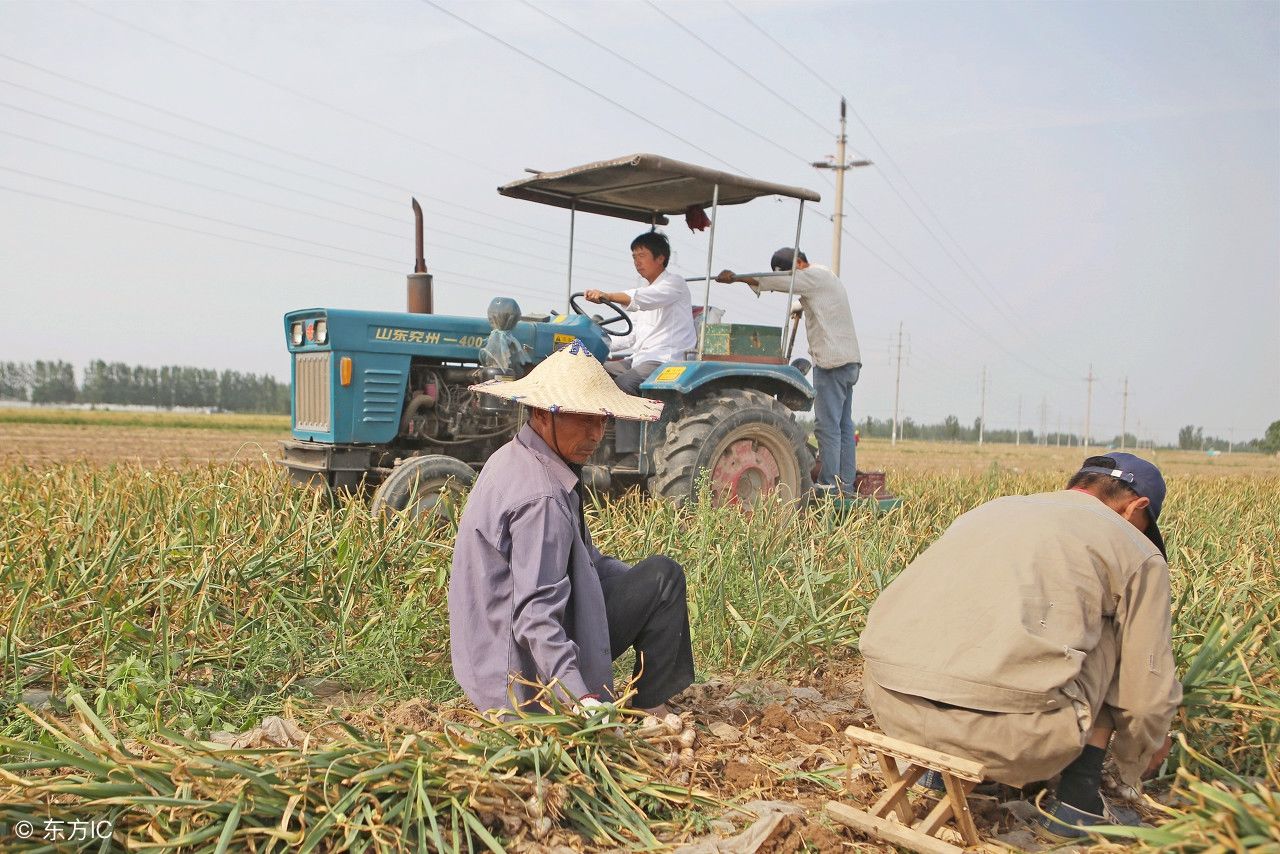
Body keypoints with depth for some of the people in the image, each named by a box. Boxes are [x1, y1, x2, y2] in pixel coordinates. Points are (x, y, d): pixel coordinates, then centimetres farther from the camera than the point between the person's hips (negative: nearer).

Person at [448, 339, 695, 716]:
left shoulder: (514, 459, 7)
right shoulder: (541, 495, -25)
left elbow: (582, 557, 15)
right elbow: (536, 613, -31)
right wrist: (580, 697, -37)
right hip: (529, 674, -10)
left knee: (662, 573, 19)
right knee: (664, 576, -5)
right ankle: (650, 711, 3)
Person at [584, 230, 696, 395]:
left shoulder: (675, 283, -4)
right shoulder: (642, 286, 24)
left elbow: (645, 298, -27)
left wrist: (608, 296, -41)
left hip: (664, 361, -9)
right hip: (638, 359, 9)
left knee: (621, 385, -31)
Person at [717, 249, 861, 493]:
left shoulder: (815, 276, -7)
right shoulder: (825, 278, 23)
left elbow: (773, 281, -11)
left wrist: (735, 277, -7)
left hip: (832, 360, -10)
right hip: (850, 360, 10)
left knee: (827, 423, -9)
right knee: (843, 424, 8)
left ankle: (829, 483, -9)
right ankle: (846, 482, 9)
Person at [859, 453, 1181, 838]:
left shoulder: (991, 508, 29)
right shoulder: (1137, 553, 15)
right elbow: (1147, 696, 17)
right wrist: (1136, 763, 39)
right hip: (1008, 734, -5)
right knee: (1111, 631, 22)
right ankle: (1079, 797, 18)